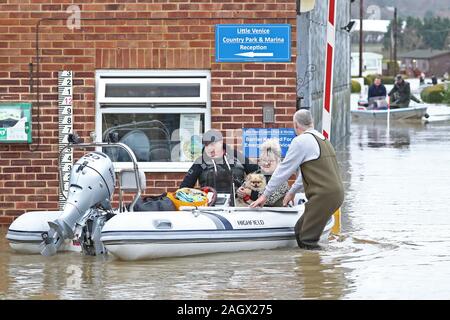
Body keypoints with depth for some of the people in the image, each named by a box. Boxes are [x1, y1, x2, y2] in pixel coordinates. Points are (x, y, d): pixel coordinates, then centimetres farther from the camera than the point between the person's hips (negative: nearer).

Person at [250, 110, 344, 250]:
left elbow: (284, 170, -2)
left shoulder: (300, 141, -7)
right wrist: (292, 191, 39)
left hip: (323, 195, -9)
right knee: (300, 231, 16)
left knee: (307, 240, -7)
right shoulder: (323, 139, 20)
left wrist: (265, 195, 7)